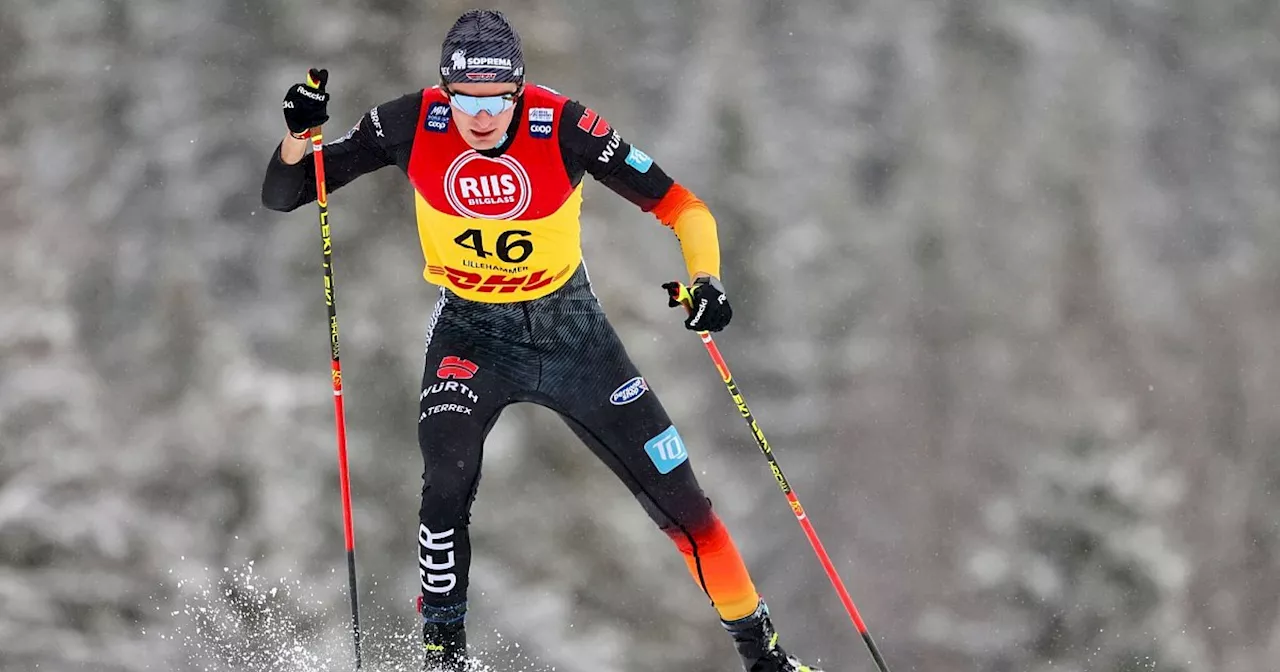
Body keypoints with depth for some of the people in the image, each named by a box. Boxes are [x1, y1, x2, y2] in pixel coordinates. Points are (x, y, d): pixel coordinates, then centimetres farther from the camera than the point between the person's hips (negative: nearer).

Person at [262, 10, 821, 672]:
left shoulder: (563, 127, -24)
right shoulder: (413, 125, -20)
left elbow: (681, 205, -18)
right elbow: (282, 195, -14)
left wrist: (706, 278, -36)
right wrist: (299, 133, -34)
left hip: (570, 327, 0)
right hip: (470, 333, 0)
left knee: (676, 495, 0)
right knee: (448, 477, -27)